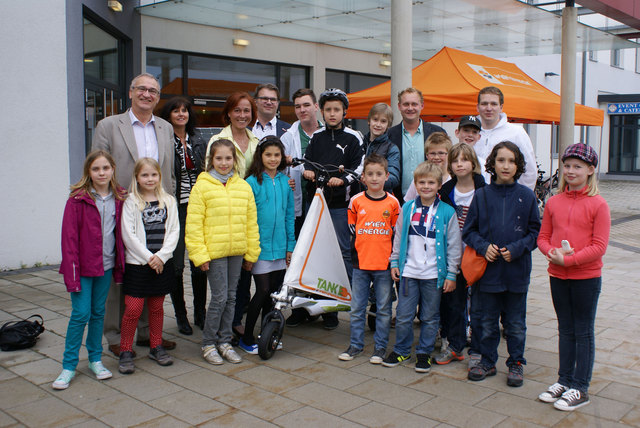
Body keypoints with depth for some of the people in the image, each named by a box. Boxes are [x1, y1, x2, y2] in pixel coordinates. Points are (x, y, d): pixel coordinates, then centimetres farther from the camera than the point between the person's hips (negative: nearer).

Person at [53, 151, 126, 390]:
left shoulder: (118, 198, 3)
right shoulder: (78, 199, -10)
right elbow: (69, 237, -10)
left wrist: (120, 264, 6)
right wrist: (71, 274, -14)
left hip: (107, 265, 4)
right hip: (83, 265, -4)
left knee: (98, 312, 13)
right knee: (80, 313, -4)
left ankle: (95, 359, 25)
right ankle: (69, 366, 9)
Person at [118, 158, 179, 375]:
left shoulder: (168, 201, 7)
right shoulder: (130, 202, -2)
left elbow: (174, 231, 2)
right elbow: (128, 235, -8)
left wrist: (161, 256, -10)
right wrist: (148, 257, -12)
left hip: (162, 264, 3)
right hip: (137, 264, -3)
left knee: (157, 307, 12)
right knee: (133, 309, -5)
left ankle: (156, 347, 26)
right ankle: (126, 351, 9)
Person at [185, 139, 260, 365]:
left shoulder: (243, 187, 8)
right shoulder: (202, 186, -4)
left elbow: (251, 222, 11)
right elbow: (193, 224, -6)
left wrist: (251, 253, 9)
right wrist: (199, 254, -10)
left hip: (237, 252, 4)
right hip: (213, 251, -4)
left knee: (231, 297, 11)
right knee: (219, 297, -3)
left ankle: (224, 341, 24)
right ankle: (208, 344, 13)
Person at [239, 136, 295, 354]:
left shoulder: (285, 182, 7)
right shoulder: (253, 182, -7)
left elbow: (289, 215, 11)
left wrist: (290, 245, 9)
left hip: (280, 247, 5)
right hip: (260, 246, -4)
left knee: (274, 292, 10)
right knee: (263, 291, -5)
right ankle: (247, 338, 11)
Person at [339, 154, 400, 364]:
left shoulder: (393, 203, 0)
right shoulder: (356, 201, 1)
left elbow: (397, 234, 4)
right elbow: (351, 232, 7)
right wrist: (354, 256, 0)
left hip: (384, 265, -1)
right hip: (361, 264, 1)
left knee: (384, 309, 8)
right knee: (357, 308, 9)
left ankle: (380, 347, 20)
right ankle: (356, 344, 22)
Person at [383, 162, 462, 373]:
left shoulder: (447, 212, -3)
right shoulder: (407, 209, 4)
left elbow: (454, 246, -1)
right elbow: (398, 237, 13)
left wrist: (451, 274, -2)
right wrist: (395, 263, 9)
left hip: (434, 274, -2)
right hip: (408, 271, 2)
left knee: (430, 317, 9)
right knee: (403, 316, 7)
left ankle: (424, 353, 24)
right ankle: (401, 350, 24)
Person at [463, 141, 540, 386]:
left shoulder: (526, 196, -2)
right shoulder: (482, 195, 0)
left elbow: (535, 231, 3)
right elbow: (469, 230, 5)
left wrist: (516, 249, -12)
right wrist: (483, 246, -12)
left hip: (517, 270, -1)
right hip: (488, 270, 1)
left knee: (515, 323, 11)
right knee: (488, 321, 13)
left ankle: (516, 363, 27)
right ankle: (488, 361, 29)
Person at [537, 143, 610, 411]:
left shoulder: (598, 205, -10)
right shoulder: (553, 202, 3)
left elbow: (599, 246, -14)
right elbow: (543, 237, 7)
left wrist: (568, 259, -20)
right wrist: (552, 253, -13)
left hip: (586, 277, -4)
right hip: (558, 276, 4)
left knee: (584, 333, 6)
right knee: (565, 330, 16)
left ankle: (580, 388, 16)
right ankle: (564, 380, 28)